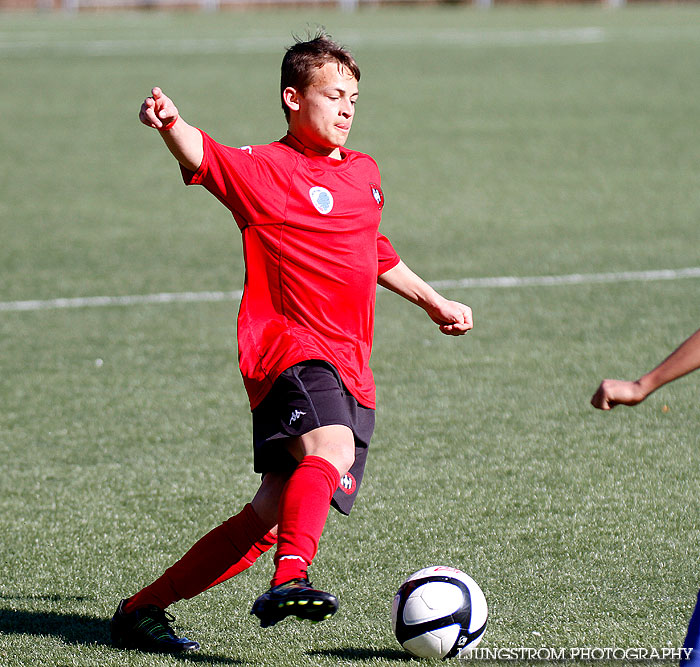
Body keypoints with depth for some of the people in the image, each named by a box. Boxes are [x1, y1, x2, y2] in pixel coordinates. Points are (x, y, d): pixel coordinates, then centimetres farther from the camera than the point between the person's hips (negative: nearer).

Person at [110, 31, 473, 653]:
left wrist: (433, 301, 44)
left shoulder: (365, 173, 20)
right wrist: (171, 123, -45)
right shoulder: (267, 169, -3)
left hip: (351, 372, 7)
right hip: (293, 349, -7)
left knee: (270, 517, 2)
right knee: (330, 450, -36)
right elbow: (203, 158, -23)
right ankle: (289, 579, -49)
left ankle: (142, 609, 13)